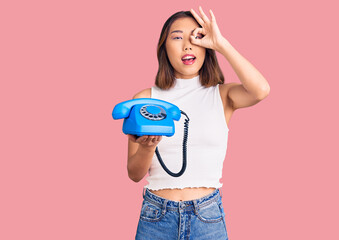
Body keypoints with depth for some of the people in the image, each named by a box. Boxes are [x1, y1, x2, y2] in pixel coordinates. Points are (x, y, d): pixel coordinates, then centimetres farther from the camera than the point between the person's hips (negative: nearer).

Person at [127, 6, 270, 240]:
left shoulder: (222, 95, 1)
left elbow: (261, 90, -22)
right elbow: (135, 174, 2)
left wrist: (221, 44, -14)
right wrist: (147, 147, -20)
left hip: (207, 219, 0)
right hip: (156, 217, 1)